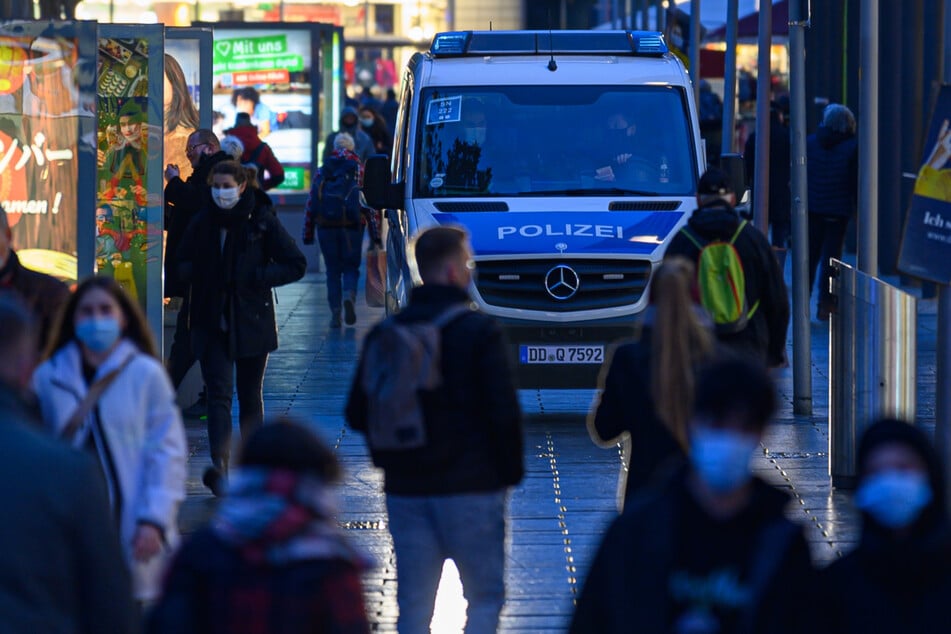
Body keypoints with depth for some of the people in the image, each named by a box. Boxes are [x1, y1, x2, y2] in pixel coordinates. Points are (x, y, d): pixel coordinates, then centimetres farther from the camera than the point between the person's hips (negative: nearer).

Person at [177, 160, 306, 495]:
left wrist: (256, 278, -13)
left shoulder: (262, 221, -4)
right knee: (219, 393, -12)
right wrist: (200, 274, -4)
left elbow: (296, 265, -2)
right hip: (212, 322, 1)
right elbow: (183, 265, 19)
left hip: (252, 321, -1)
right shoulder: (202, 222, 5)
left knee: (250, 395, 9)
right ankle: (219, 465, -24)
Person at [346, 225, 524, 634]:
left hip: (406, 489, 4)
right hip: (472, 488, -4)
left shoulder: (384, 334, 3)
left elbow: (357, 414, 6)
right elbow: (504, 413, -11)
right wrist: (510, 471, 2)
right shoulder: (479, 331, -10)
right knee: (485, 596, 7)